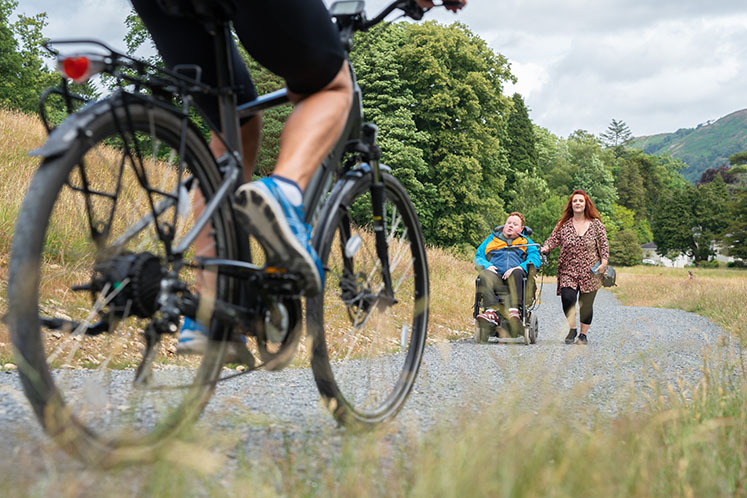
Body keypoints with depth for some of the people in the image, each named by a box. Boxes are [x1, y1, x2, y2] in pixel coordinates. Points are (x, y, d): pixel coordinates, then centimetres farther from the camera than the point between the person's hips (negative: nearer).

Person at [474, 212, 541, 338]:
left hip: (515, 280, -1)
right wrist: (487, 265, -5)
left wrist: (519, 268, -14)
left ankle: (514, 311, -51)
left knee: (516, 273, -38)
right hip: (496, 277, 1)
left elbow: (535, 259, 7)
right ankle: (492, 311, -52)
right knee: (485, 276, -35)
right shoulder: (491, 239, 29)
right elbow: (478, 257, 19)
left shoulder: (526, 242, 25)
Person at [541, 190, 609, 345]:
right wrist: (544, 248, -16)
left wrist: (604, 262, -7)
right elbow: (553, 240, 4)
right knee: (568, 297, -19)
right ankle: (572, 329, -1)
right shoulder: (563, 224, 8)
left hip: (590, 271, 0)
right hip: (568, 270, 0)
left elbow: (604, 244, 4)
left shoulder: (596, 224, 5)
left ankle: (584, 334, 16)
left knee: (586, 303, 0)